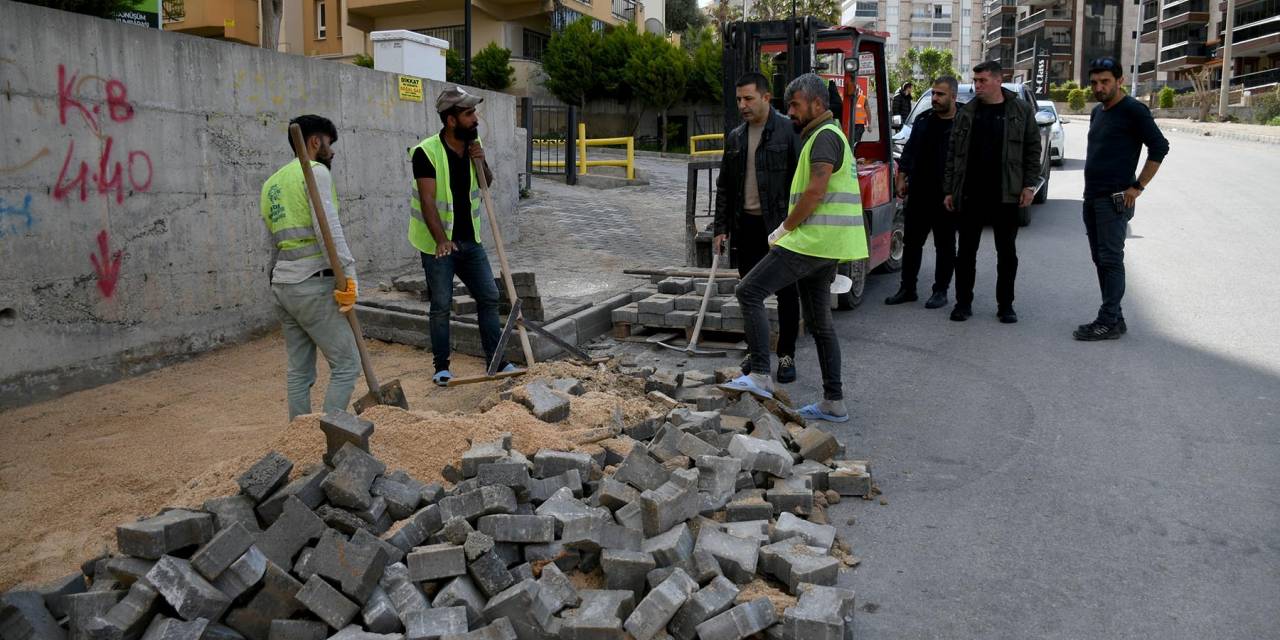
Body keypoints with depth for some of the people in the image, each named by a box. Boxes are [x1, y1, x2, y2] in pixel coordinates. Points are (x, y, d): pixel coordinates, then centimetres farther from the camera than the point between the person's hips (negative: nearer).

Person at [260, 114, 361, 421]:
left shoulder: (271, 183, 20)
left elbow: (274, 239, 17)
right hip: (313, 285, -9)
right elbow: (328, 228, -18)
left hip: (281, 285, 9)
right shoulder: (315, 171, -5)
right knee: (346, 365, -4)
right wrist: (348, 276, -21)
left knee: (299, 371, 11)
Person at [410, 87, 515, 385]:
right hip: (438, 243, -6)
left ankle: (496, 361, 16)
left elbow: (487, 184, 14)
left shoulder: (474, 144, 1)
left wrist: (482, 162, -7)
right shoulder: (426, 152, -18)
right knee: (441, 305, 2)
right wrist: (441, 239, -36)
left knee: (489, 297, 6)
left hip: (470, 240, 6)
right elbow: (428, 201, -25)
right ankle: (442, 367, 15)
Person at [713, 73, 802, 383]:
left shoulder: (789, 131, -7)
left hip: (780, 225, -5)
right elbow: (724, 186, 14)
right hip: (746, 226, 5)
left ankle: (786, 355, 14)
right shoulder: (734, 137, 10)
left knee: (786, 292, 3)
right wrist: (721, 228, 9)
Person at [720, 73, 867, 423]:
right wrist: (790, 230, 15)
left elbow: (815, 193, -20)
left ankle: (759, 376, -13)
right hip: (824, 246, 11)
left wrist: (784, 228, -10)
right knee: (819, 322, 13)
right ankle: (834, 403, 17)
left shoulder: (825, 136, -10)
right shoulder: (826, 136, 24)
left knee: (750, 291, -12)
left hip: (814, 239, -11)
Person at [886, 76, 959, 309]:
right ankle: (907, 288, 20)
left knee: (945, 245, 6)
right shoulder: (923, 120, 10)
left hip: (945, 196, -5)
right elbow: (909, 151, 15)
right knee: (911, 242, 10)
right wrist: (902, 178, 7)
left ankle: (941, 291, 16)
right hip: (918, 194, 5)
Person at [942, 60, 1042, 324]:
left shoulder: (1021, 111, 1)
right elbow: (954, 153, 8)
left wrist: (1029, 185, -5)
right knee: (966, 251, 6)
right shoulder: (966, 112, 7)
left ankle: (1005, 305, 17)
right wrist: (949, 190, 4)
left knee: (1007, 252, 7)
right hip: (970, 194, 2)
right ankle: (963, 302, 15)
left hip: (1006, 194, -1)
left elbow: (1033, 150, 3)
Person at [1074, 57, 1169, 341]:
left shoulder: (1133, 111, -9)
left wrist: (1138, 187, -15)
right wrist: (1091, 189, 14)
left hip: (1114, 200, -8)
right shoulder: (1097, 112, 16)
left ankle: (1109, 322, -4)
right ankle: (1115, 317, 17)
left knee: (1111, 259, -7)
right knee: (1100, 259, 10)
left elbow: (1159, 147, -12)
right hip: (1092, 197, 9)